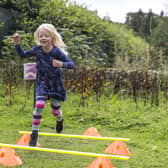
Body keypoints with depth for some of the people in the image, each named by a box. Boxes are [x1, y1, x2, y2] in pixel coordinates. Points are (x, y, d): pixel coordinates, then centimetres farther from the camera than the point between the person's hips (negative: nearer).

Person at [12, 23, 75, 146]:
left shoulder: (57, 52, -20)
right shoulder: (37, 50, -10)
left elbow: (72, 64, -19)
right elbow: (23, 54, 6)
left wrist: (61, 64, -39)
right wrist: (17, 44, -10)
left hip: (56, 83, -1)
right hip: (42, 82, 1)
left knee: (55, 110, 10)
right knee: (39, 105, -20)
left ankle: (60, 120, 50)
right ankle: (34, 134, -9)